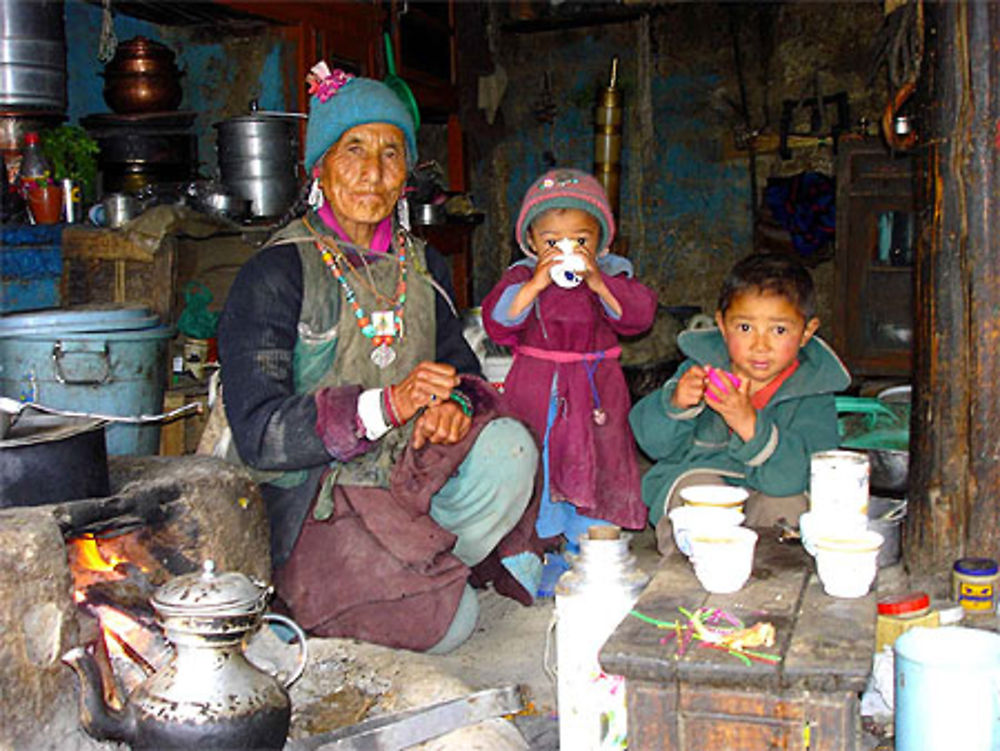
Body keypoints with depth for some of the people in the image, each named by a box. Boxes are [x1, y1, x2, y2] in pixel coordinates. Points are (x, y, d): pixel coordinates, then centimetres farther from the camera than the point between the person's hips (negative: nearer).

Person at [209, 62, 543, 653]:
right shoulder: (275, 275, -9)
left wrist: (457, 403, -16)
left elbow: (464, 373, 10)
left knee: (508, 448, -25)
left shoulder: (423, 267, 10)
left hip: (406, 478, 5)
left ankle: (419, 565, -4)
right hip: (306, 497, -5)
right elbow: (257, 435, -16)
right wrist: (385, 405, -27)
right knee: (448, 620, -23)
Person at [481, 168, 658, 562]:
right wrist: (535, 284, -23)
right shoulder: (522, 278, -1)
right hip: (535, 393, -1)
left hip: (596, 390, 1)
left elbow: (639, 316, -12)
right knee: (532, 469, 4)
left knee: (598, 466, 6)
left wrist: (598, 282, -22)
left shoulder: (611, 275, 2)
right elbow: (497, 324, -14)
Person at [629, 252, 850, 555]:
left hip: (770, 491, 0)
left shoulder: (813, 394, -12)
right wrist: (675, 404, -29)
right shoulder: (702, 368, -7)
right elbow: (653, 442, -7)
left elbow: (796, 475, -27)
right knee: (697, 487, -31)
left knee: (790, 505, -31)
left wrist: (750, 425, -42)